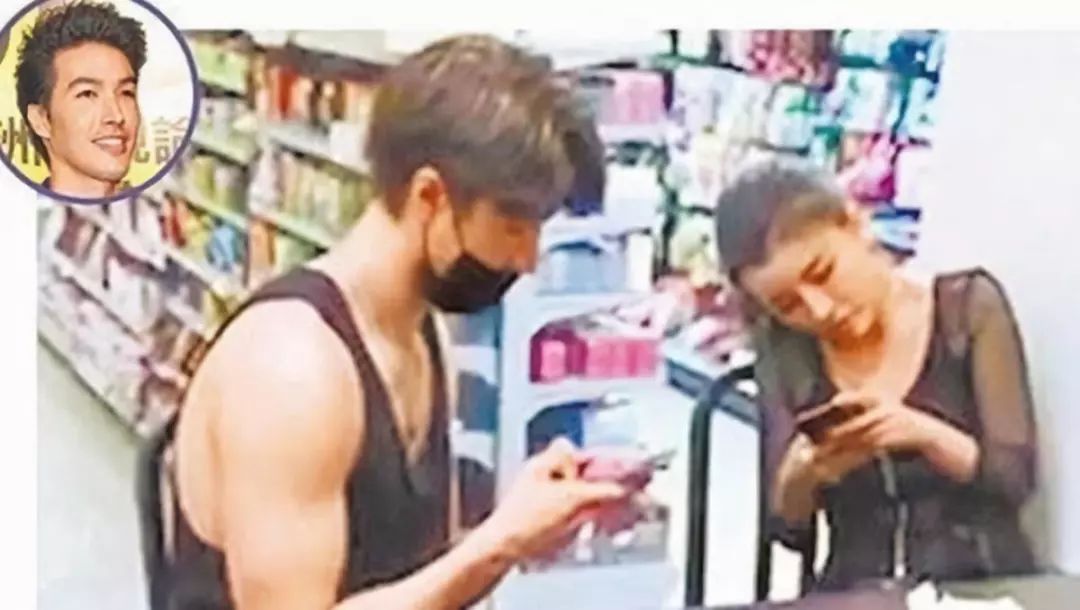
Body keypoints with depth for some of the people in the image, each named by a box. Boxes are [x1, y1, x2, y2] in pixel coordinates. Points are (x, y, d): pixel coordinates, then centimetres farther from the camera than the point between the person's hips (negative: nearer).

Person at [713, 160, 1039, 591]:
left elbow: (1016, 478, -6)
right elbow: (788, 526, 4)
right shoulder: (785, 348, 1)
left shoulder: (969, 305, -4)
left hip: (981, 585, -1)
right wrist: (802, 476, -16)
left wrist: (926, 434, -22)